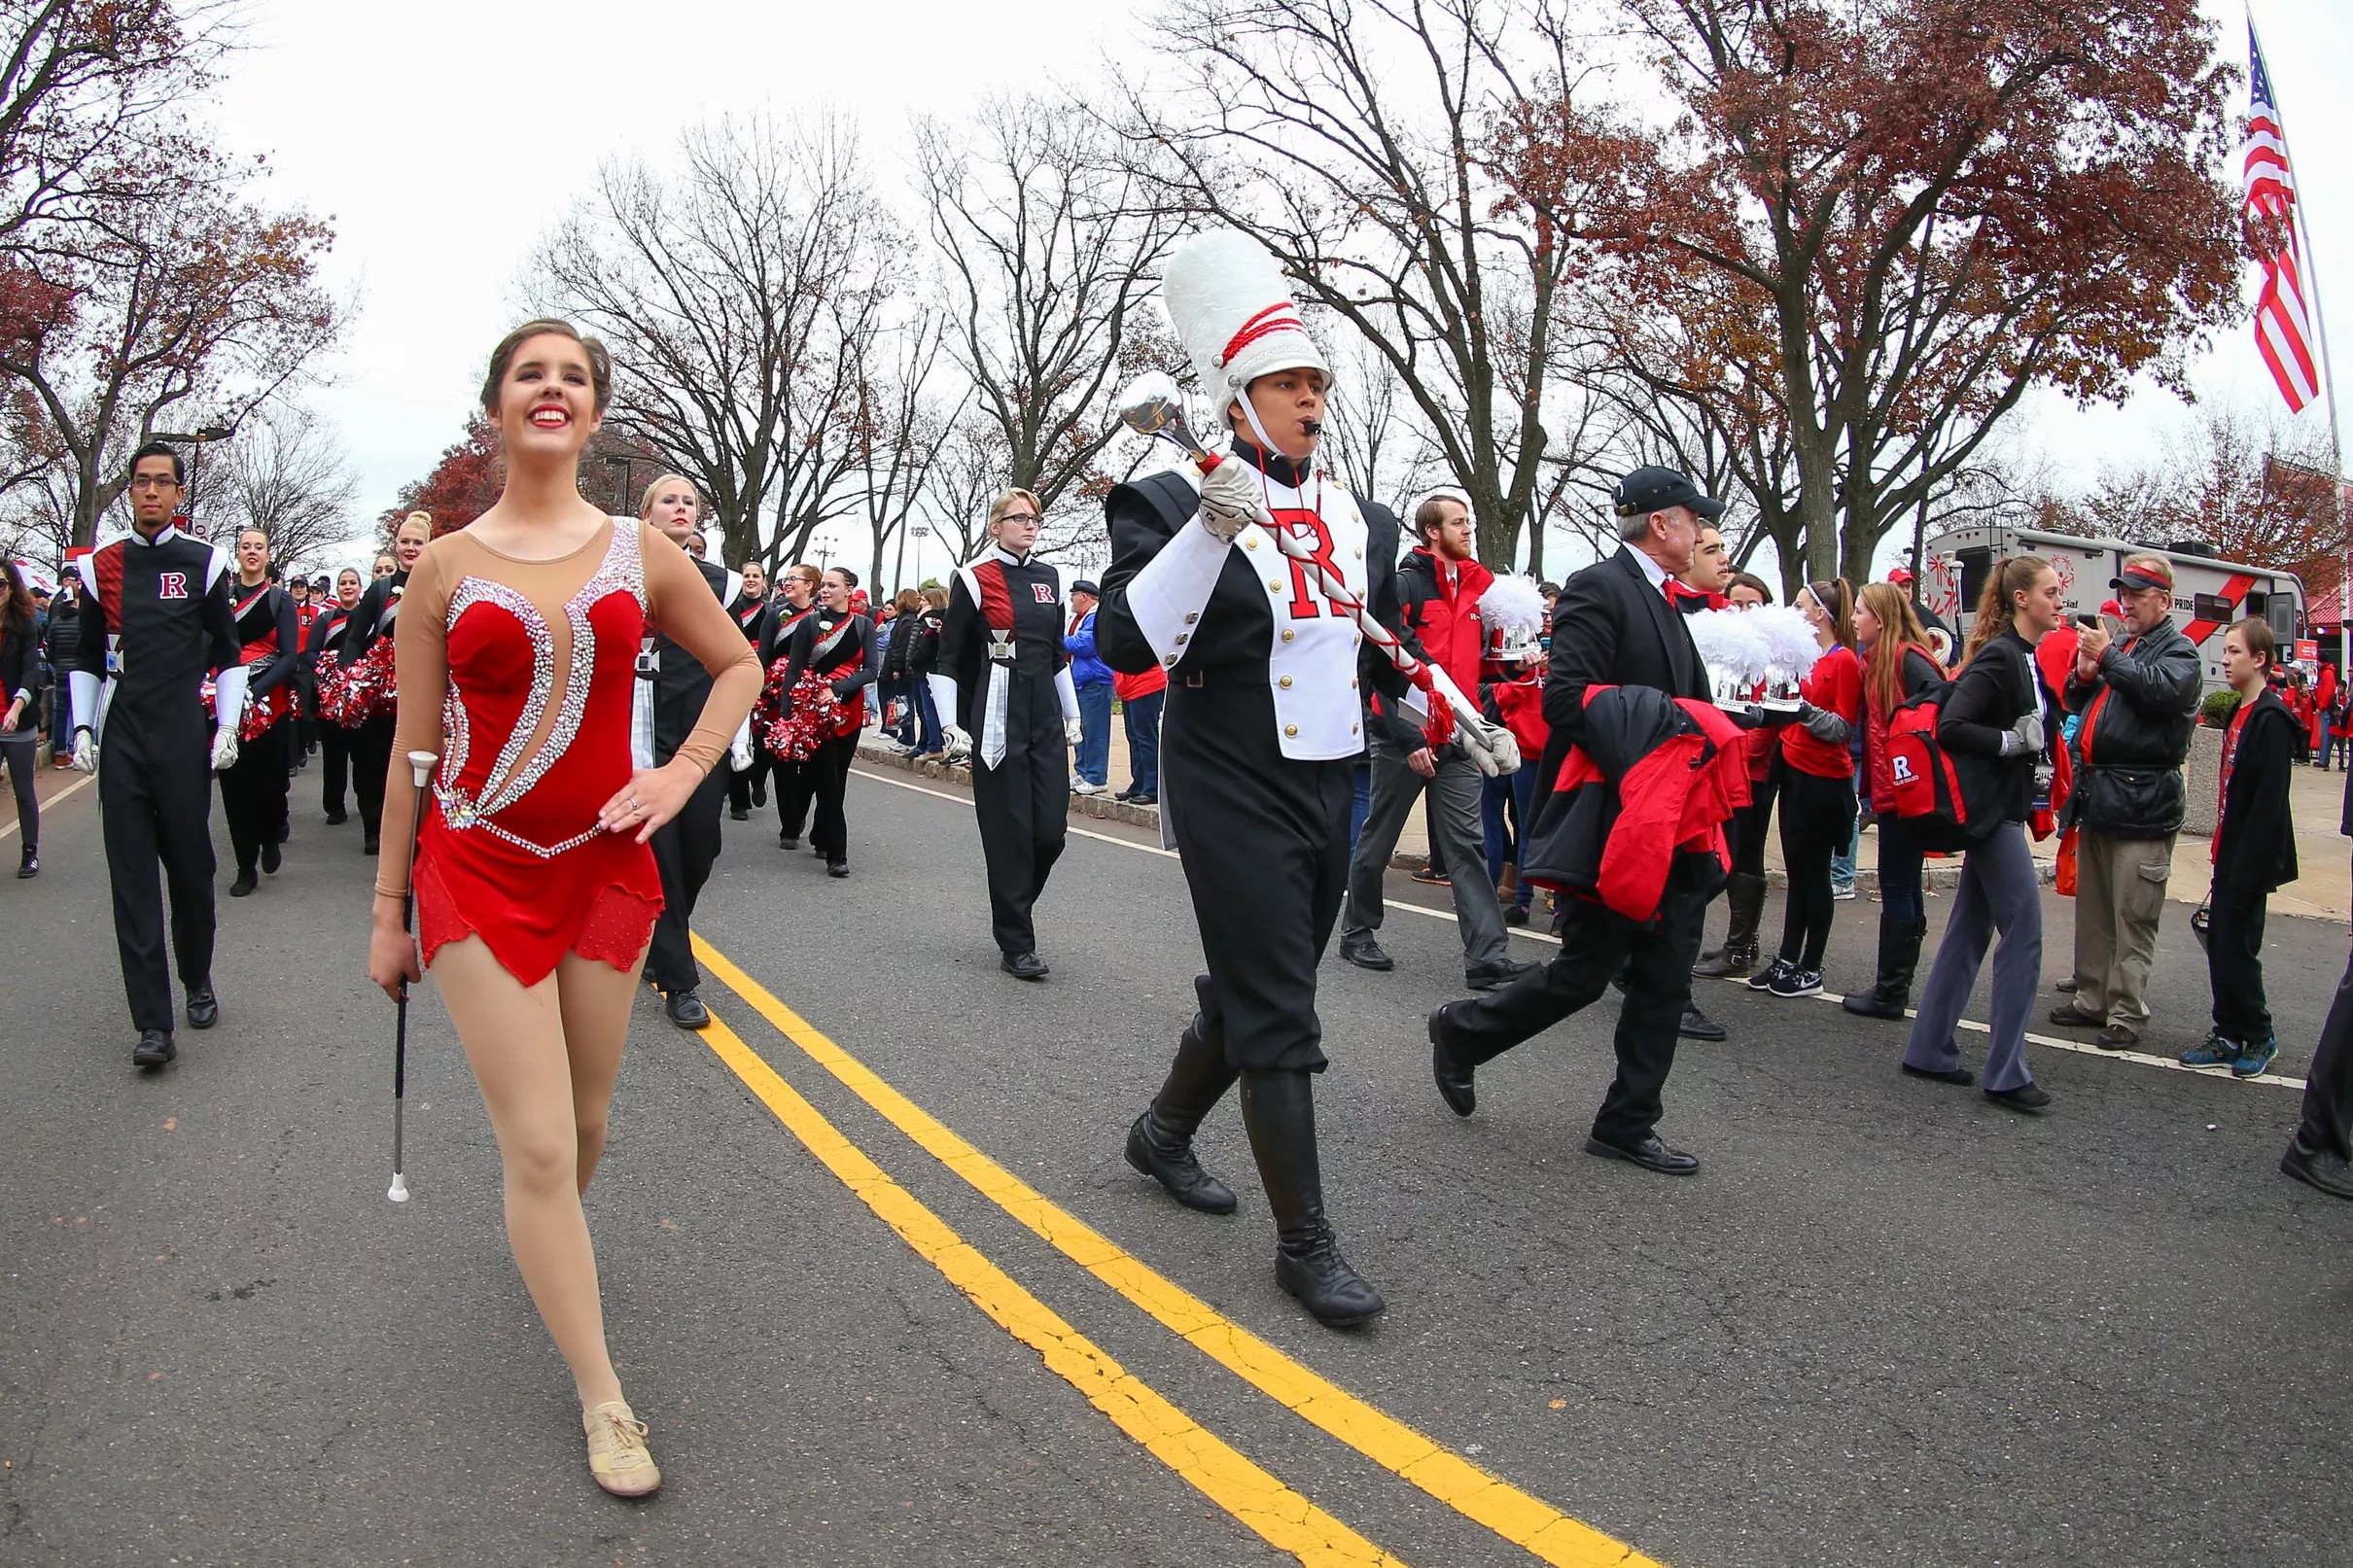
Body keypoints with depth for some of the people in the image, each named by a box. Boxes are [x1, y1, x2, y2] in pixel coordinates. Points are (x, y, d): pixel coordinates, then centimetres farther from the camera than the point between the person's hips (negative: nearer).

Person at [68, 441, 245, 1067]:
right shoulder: (102, 564, 8)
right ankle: (153, 1025, -3)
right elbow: (87, 657, 15)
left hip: (184, 739, -1)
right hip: (120, 741, 2)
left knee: (191, 867, 7)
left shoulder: (205, 563, 3)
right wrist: (83, 729, 6)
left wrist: (228, 727, -2)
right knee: (132, 879, -3)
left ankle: (199, 983, 30)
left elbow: (229, 655, 6)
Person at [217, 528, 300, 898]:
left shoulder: (280, 600, 4)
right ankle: (246, 867, 9)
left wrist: (256, 691, -18)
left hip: (269, 703, -2)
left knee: (269, 778, -2)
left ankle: (271, 837, 29)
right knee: (234, 782, 0)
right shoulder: (222, 597, 10)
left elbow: (290, 657, -5)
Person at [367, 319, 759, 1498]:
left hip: (606, 868, 2)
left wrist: (684, 773, -2)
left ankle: (547, 1245, 50)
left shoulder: (640, 553, 2)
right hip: (481, 876, -2)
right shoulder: (445, 567, -2)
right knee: (538, 1145, -5)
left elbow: (738, 664, 14)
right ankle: (602, 1399, 9)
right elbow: (413, 749, 2)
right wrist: (389, 910, 5)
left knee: (583, 1126, 15)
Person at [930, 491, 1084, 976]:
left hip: (1046, 719, 5)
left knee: (1051, 831, 0)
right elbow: (947, 658, -2)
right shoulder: (974, 579, -3)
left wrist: (1072, 715, 18)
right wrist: (951, 724, -9)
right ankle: (1015, 946, 7)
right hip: (998, 722, -5)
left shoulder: (1048, 578, 12)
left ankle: (1011, 907, 26)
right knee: (1009, 835, -2)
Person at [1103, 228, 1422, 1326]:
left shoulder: (1360, 520, 10)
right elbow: (1126, 642, -23)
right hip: (1234, 796, -7)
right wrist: (1212, 527, -30)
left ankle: (1163, 1132, 42)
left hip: (1330, 793, 7)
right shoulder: (1177, 503, -9)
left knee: (1252, 989, 18)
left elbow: (1384, 658, 20)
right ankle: (1305, 1242, 6)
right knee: (1278, 1013, -5)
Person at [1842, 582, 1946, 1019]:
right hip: (1889, 791, 9)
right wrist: (1869, 789, 11)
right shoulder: (1874, 660, 14)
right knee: (1904, 887, 14)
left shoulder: (1909, 659, -13)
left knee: (1897, 887, -4)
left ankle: (1890, 991, 3)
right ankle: (1894, 986, 22)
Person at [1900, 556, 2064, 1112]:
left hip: (2003, 810, 10)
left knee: (1969, 931, 12)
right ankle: (2006, 1074, -1)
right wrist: (2010, 741, -20)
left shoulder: (2026, 659, 14)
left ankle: (1930, 1050, 20)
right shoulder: (1999, 657, -16)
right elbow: (1950, 727, -25)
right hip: (1990, 809, -10)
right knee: (2024, 932, -7)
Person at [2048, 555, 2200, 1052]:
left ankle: (2128, 1014, 1)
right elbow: (2080, 707, 22)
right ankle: (2093, 1001, 22)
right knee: (2093, 912, 13)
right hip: (2097, 796, 8)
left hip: (2141, 802, -8)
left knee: (2133, 919, -4)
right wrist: (2084, 676, 2)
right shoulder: (2119, 646, 17)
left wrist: (2108, 656, -18)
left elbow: (2160, 689, -24)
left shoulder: (2179, 651, -3)